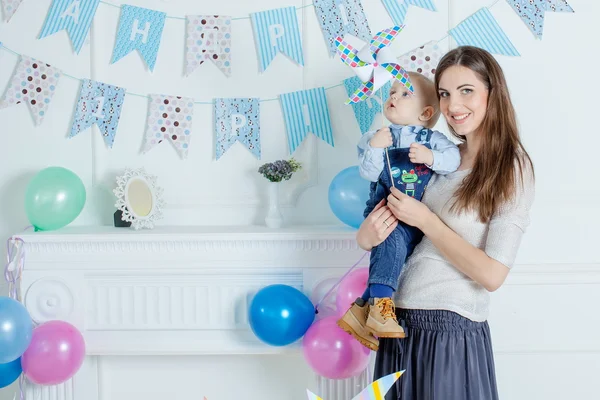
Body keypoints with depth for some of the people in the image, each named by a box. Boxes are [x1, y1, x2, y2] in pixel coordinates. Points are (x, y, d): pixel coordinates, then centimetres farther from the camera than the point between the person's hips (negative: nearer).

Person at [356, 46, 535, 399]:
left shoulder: (512, 167, -9)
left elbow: (492, 275, -16)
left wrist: (424, 219, -14)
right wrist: (368, 235, -7)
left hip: (453, 332, -5)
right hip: (400, 326, 6)